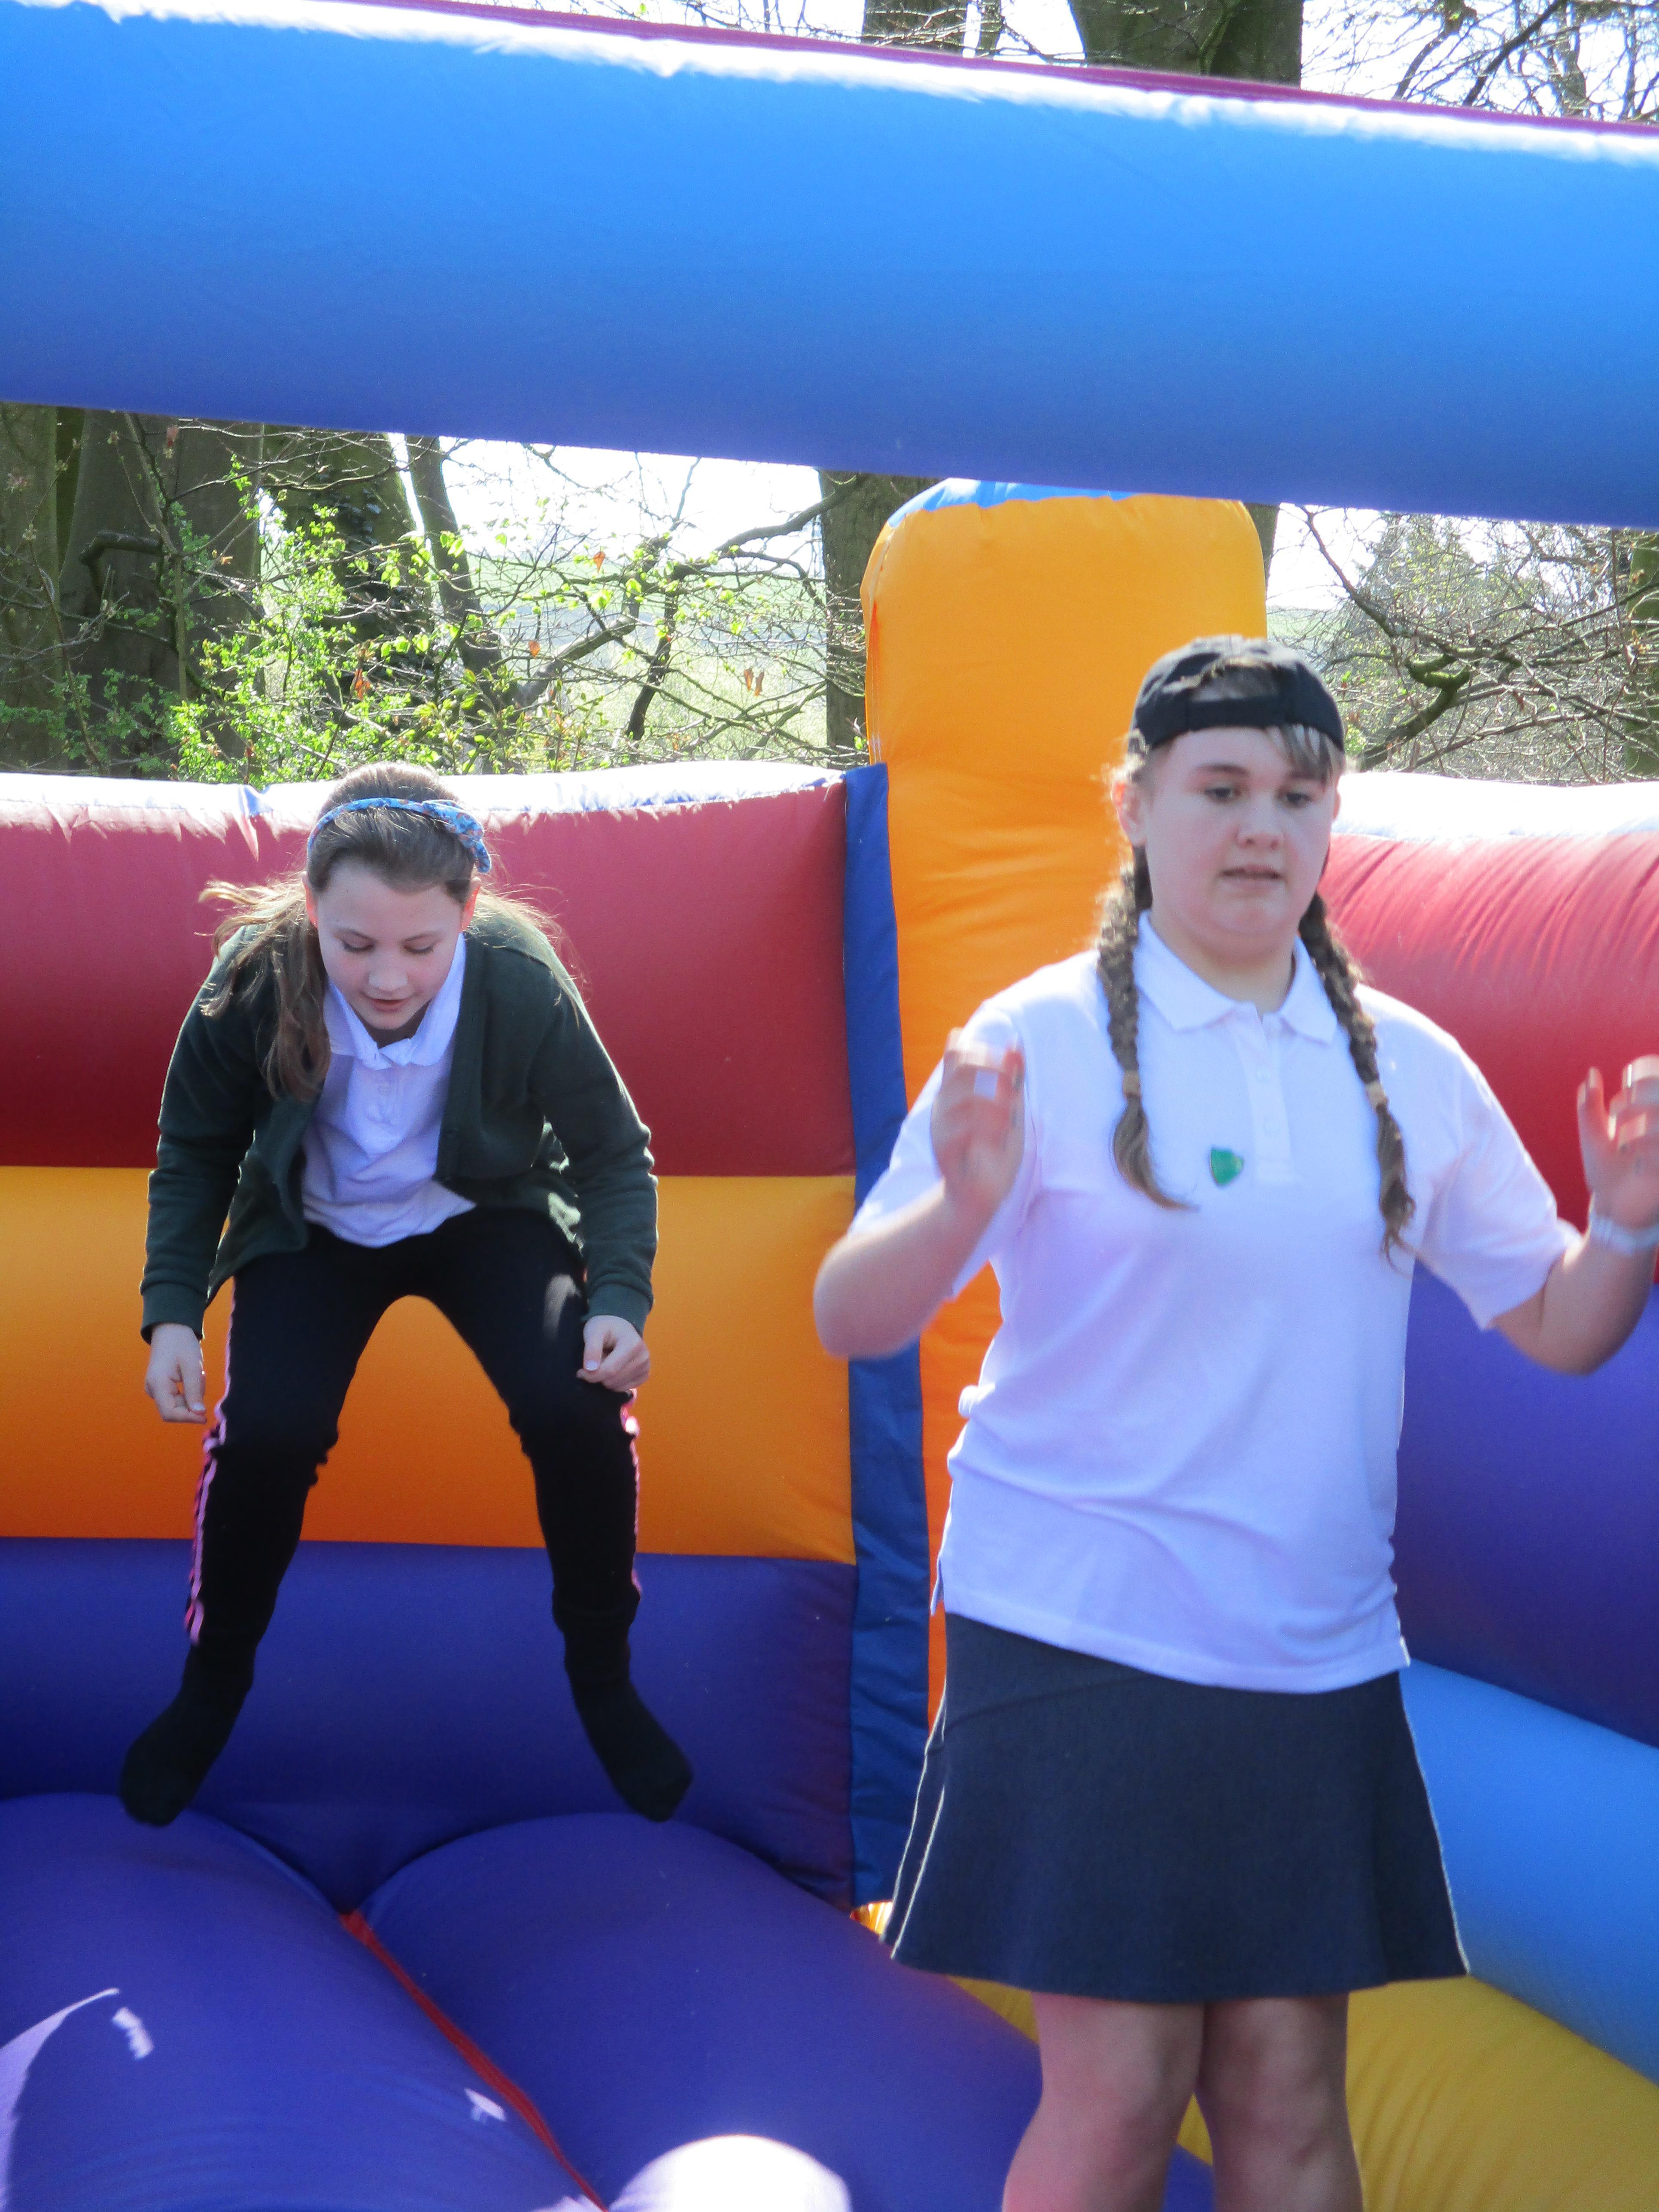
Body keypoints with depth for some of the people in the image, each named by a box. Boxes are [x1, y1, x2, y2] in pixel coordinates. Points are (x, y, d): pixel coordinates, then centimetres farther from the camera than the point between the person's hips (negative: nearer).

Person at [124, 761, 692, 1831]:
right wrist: (172, 1307, -19)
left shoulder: (521, 983, -30)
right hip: (316, 1227, 1)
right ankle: (214, 1682, 7)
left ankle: (604, 1678, 4)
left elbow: (614, 1150, -14)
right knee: (269, 1425, -23)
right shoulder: (256, 981, -27)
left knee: (576, 1407, -23)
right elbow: (195, 1153, -8)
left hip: (485, 1214, 0)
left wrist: (621, 1299, -27)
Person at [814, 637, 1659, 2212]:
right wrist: (964, 1205, -29)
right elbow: (850, 1320, -10)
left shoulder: (1409, 1068, 8)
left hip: (1317, 1656, 4)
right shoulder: (1044, 1043, -5)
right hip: (1084, 1637, -4)